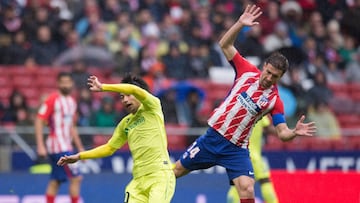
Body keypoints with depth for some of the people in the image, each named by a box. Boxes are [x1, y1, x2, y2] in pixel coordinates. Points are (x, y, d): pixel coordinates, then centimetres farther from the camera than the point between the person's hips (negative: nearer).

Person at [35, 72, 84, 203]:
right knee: (76, 178, -10)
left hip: (66, 146, 8)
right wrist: (40, 146, -21)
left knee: (55, 182, 7)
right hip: (58, 146, -8)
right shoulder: (52, 99, -10)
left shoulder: (72, 101, 14)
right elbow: (39, 121, -14)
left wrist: (80, 148, 24)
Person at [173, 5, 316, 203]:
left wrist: (294, 132, -34)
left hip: (236, 149, -2)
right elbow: (225, 45, -1)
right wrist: (240, 23, -16)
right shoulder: (247, 71, -4)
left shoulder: (275, 101, -8)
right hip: (213, 136, 2)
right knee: (177, 170, 11)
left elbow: (282, 132, -11)